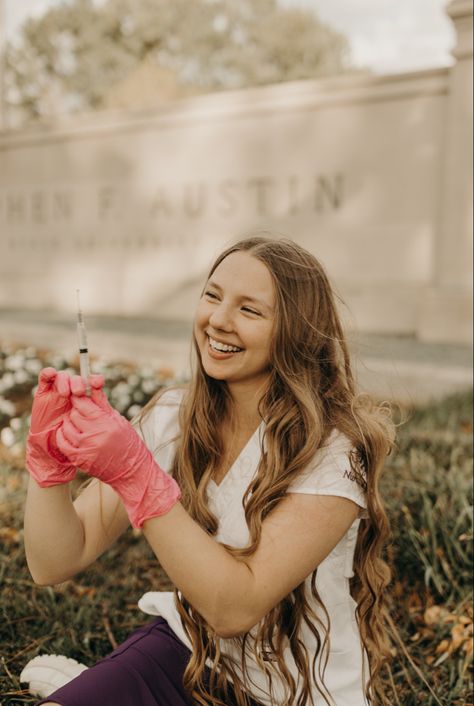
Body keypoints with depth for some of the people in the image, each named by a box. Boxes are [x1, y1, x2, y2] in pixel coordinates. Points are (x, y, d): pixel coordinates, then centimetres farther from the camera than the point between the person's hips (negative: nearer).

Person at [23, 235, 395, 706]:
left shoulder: (333, 451, -21)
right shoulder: (171, 418, -8)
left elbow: (235, 607, -27)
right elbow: (54, 565, -9)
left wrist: (136, 474, -34)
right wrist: (49, 456, -26)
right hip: (187, 653, 2)